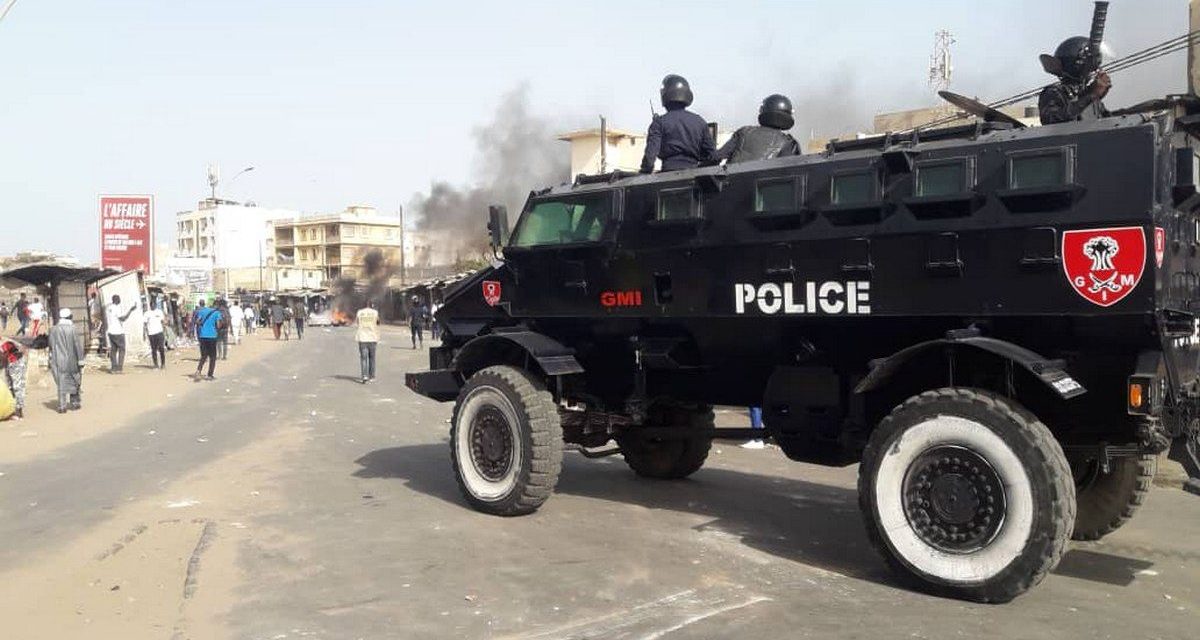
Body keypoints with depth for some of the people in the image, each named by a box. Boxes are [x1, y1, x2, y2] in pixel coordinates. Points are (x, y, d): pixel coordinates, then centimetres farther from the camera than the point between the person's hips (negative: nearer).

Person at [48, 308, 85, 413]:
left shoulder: (53, 330, -1)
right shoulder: (73, 329, -10)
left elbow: (51, 345, 7)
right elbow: (78, 345, -9)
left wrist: (51, 360, 18)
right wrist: (80, 360, -4)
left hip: (59, 361, 2)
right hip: (71, 360, -2)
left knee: (61, 383, 5)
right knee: (73, 381, 15)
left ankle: (62, 406, 1)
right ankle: (74, 402, 22)